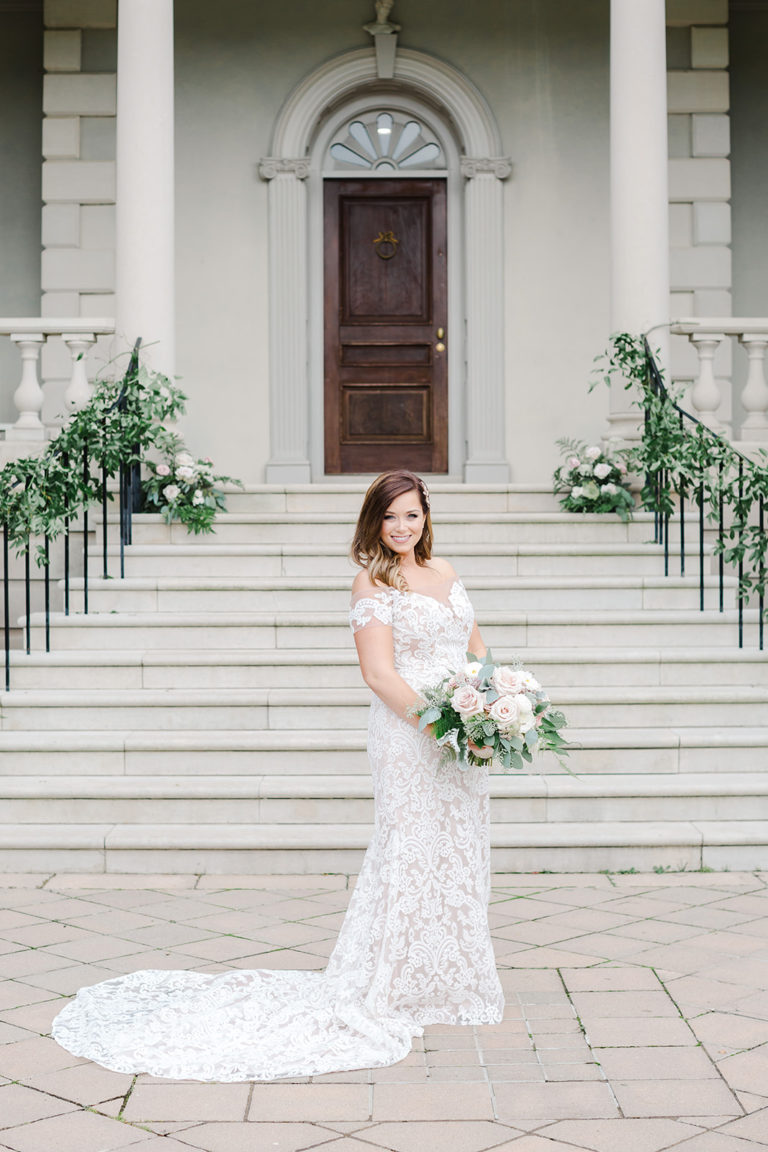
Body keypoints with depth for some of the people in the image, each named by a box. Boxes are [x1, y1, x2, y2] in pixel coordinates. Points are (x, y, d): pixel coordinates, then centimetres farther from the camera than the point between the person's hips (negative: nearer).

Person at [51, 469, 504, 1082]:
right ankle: (373, 993, 7)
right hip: (410, 737, -7)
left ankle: (449, 982, 30)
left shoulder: (444, 570, 13)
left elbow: (475, 643, 19)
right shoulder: (372, 581, -8)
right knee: (410, 858, -5)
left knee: (459, 859, 14)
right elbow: (379, 672, -15)